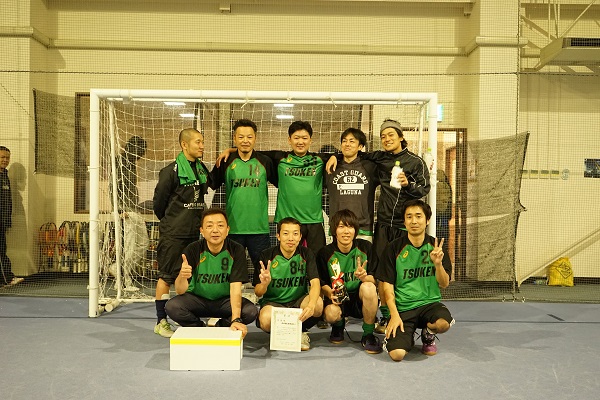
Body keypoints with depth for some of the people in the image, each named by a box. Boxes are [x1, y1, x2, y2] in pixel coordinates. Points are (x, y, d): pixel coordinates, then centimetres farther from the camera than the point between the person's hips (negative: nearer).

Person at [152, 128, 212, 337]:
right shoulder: (171, 171, -11)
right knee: (166, 277, 1)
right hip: (173, 234, -6)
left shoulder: (202, 169, 8)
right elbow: (158, 200, -6)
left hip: (194, 232, 6)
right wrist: (168, 221, 7)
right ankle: (161, 322, 11)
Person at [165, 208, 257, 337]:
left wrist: (236, 320, -38)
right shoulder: (192, 250, -16)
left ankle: (221, 327, 3)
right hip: (197, 299, 0)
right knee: (172, 306, -28)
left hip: (225, 300, 0)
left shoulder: (236, 250, -16)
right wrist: (182, 276, -45)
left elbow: (236, 287, -24)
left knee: (251, 311, -27)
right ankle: (201, 329, 0)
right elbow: (180, 291, -20)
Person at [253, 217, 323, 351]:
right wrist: (264, 284, -34)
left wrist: (311, 304, -40)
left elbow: (315, 282, -17)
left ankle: (301, 332, -1)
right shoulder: (266, 256, -7)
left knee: (318, 304, -31)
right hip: (272, 302, -1)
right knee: (265, 320, -35)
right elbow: (258, 293, -7)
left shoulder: (306, 254, -3)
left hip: (298, 301, 1)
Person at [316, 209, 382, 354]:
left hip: (360, 298, 0)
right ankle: (338, 325, 10)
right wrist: (330, 293, -20)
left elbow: (375, 279, -6)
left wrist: (364, 277, -30)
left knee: (368, 287, -34)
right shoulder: (325, 253, -5)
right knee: (331, 314, -34)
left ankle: (368, 335, -12)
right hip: (338, 298, 0)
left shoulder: (365, 247, -6)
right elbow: (322, 284, 3)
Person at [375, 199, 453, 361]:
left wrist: (438, 263, -19)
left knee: (443, 323, -33)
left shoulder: (436, 247, 3)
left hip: (430, 302, 2)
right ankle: (407, 336, 16)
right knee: (397, 354, -22)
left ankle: (428, 335, 6)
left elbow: (444, 284, 0)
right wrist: (394, 315, -13)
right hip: (403, 307, -2)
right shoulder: (394, 248, -3)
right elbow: (388, 285, -2)